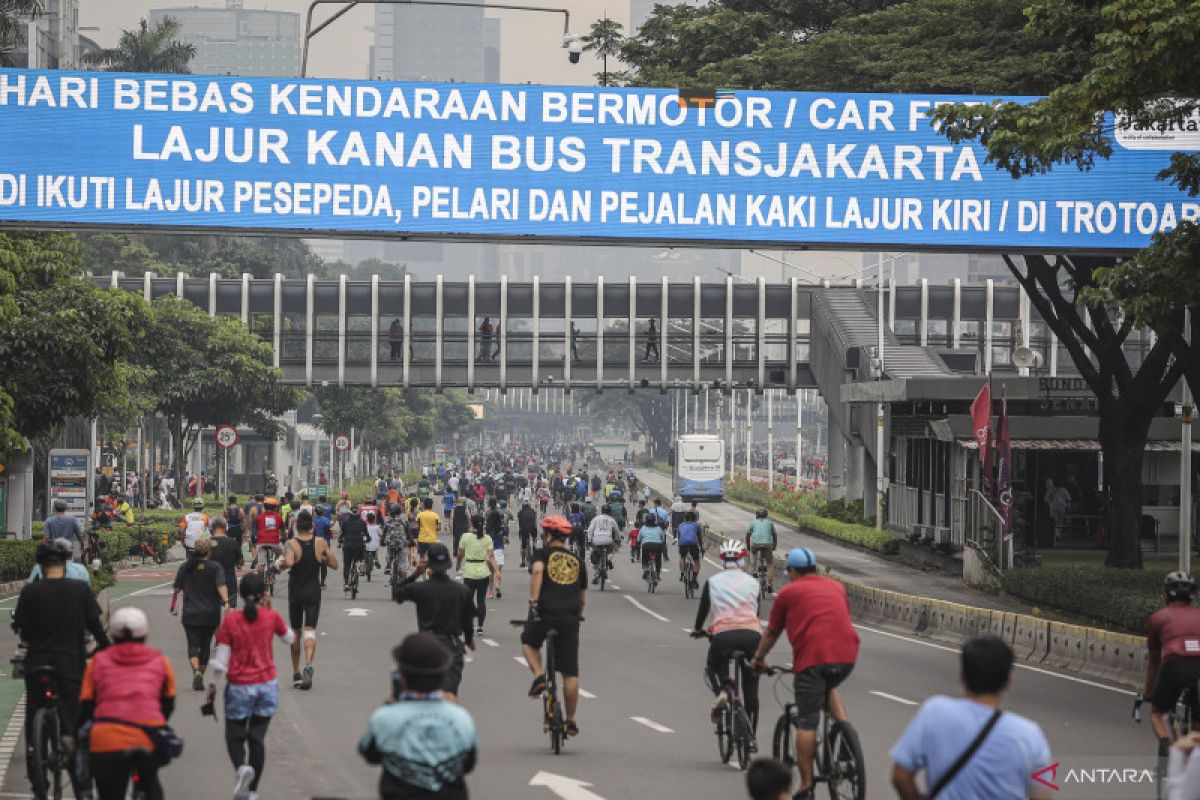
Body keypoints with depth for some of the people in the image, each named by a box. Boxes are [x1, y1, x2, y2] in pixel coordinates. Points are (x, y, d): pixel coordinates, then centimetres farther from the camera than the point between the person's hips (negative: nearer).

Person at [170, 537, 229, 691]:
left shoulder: (185, 567, 3)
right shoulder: (215, 567, -2)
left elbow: (177, 589, 6)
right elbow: (221, 586, -18)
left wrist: (173, 606, 18)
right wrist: (225, 602, -28)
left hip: (190, 613, 0)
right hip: (210, 613, 0)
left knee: (193, 645, -3)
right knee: (205, 645, 14)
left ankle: (196, 672, -27)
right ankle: (201, 675, 22)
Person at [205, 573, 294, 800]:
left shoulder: (230, 620, -10)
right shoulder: (271, 617, -5)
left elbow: (221, 658, -8)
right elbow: (289, 638, 15)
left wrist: (212, 684, 5)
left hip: (239, 687, -2)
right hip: (267, 686, 2)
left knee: (234, 736, 11)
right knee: (258, 738, 8)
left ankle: (241, 767, -19)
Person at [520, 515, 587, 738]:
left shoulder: (543, 554, 6)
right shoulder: (577, 561, 18)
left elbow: (537, 571, -17)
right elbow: (582, 598, 21)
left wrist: (533, 601, -18)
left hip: (544, 613, -3)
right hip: (570, 619, 3)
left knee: (529, 642, 31)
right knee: (570, 673, 7)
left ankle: (538, 676, 7)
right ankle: (571, 721, 10)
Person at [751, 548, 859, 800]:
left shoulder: (788, 592, 12)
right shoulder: (836, 587, 23)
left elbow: (772, 633, 21)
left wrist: (758, 659, 37)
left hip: (813, 657, -4)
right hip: (847, 656, 4)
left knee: (806, 723, 1)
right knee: (830, 687, 34)